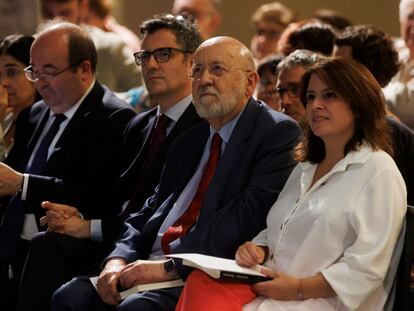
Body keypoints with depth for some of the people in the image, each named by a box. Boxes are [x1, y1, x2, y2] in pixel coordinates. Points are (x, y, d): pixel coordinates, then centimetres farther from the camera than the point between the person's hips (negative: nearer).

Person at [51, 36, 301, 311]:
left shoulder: (278, 133, -2)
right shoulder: (188, 141, 24)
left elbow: (250, 215, -15)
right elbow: (151, 210, 19)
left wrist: (170, 267, -18)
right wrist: (118, 260, -2)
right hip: (153, 265, 7)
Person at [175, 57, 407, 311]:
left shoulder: (378, 172, -1)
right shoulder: (305, 168, 25)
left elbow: (365, 270, -9)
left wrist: (299, 288, -16)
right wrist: (257, 250, 4)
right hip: (269, 288, 7)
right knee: (200, 283, -28)